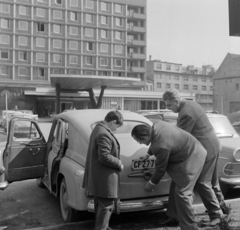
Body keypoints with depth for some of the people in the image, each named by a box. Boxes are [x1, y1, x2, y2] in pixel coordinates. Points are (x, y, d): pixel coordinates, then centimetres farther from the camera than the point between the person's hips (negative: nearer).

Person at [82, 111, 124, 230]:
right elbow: (104, 157, -27)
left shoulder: (98, 128, 10)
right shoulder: (104, 135, -24)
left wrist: (117, 163, 13)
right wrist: (119, 164, -13)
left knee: (100, 203, 21)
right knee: (106, 205, 1)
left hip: (98, 176, 11)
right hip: (104, 178, -11)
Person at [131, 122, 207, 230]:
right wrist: (148, 154, 26)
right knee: (175, 188, 17)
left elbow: (161, 168, -17)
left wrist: (152, 183, -1)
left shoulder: (161, 146, -33)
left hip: (191, 158, -10)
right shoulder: (156, 126, -8)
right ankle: (177, 217, 32)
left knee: (182, 192, -9)